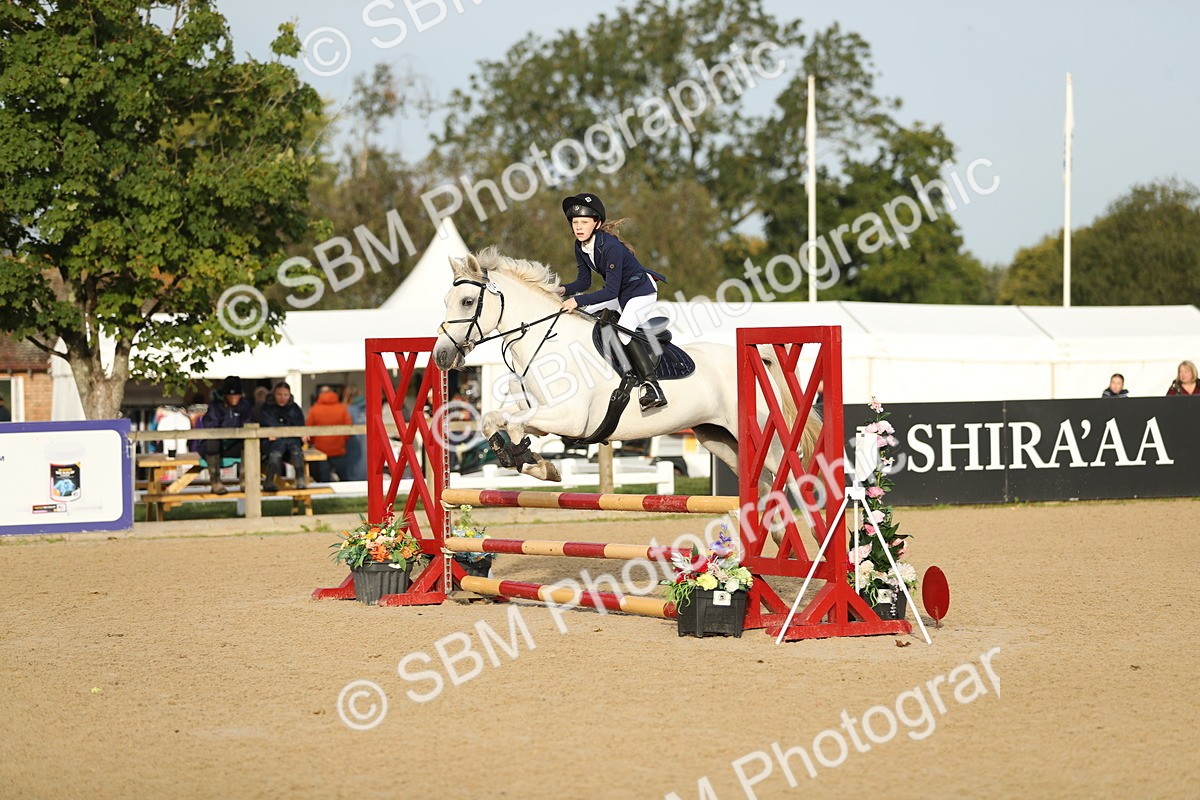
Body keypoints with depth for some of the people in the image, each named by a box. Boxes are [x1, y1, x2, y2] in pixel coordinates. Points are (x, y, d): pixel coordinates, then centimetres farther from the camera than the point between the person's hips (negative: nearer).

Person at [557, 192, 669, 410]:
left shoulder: (611, 247, -31)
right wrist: (565, 290, -15)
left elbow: (611, 290, -32)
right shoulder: (580, 247, -5)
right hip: (620, 295, 10)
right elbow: (584, 282, 5)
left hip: (642, 291, -10)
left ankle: (652, 386, -32)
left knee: (624, 329, -29)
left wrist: (578, 300, -37)